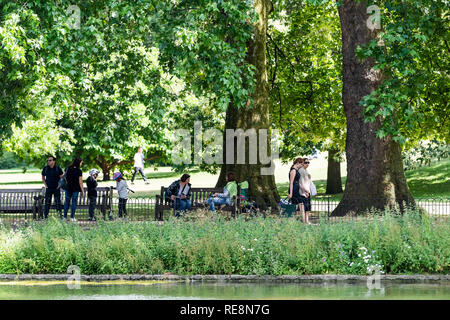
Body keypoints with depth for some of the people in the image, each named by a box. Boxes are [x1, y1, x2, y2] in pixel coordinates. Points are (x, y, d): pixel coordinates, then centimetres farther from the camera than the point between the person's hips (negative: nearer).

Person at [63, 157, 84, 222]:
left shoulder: (68, 169, 0)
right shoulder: (79, 171, -11)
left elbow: (66, 178, 4)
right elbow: (80, 182, -9)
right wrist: (82, 191, -3)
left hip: (68, 188, 3)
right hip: (76, 189, -3)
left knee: (67, 202, 11)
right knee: (74, 202, 4)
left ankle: (65, 217, 12)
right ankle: (72, 217, 4)